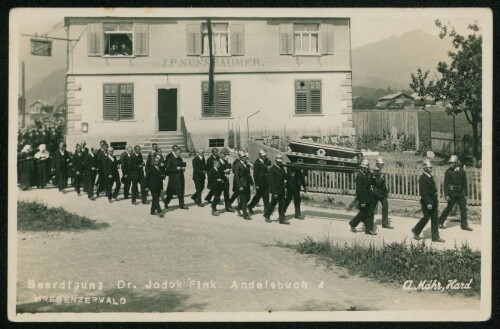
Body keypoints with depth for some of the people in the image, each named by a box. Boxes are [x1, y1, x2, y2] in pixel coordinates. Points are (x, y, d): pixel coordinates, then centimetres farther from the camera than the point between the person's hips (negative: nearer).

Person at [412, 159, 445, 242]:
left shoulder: (430, 177, 12)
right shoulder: (422, 178, -15)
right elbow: (423, 192, -20)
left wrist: (435, 192, 7)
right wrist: (428, 203, -22)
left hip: (433, 202, 8)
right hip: (426, 202, -8)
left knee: (435, 219, 6)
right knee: (426, 218, 1)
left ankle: (435, 237, 8)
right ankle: (416, 231, 22)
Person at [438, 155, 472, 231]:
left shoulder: (461, 171, 3)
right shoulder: (448, 171, -7)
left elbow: (465, 182, 10)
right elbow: (445, 184, -7)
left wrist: (465, 193, 8)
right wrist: (446, 195, -13)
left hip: (460, 193, 4)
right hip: (452, 193, -4)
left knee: (463, 208, 3)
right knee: (448, 208, 0)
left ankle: (464, 225, 11)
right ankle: (440, 222, 12)